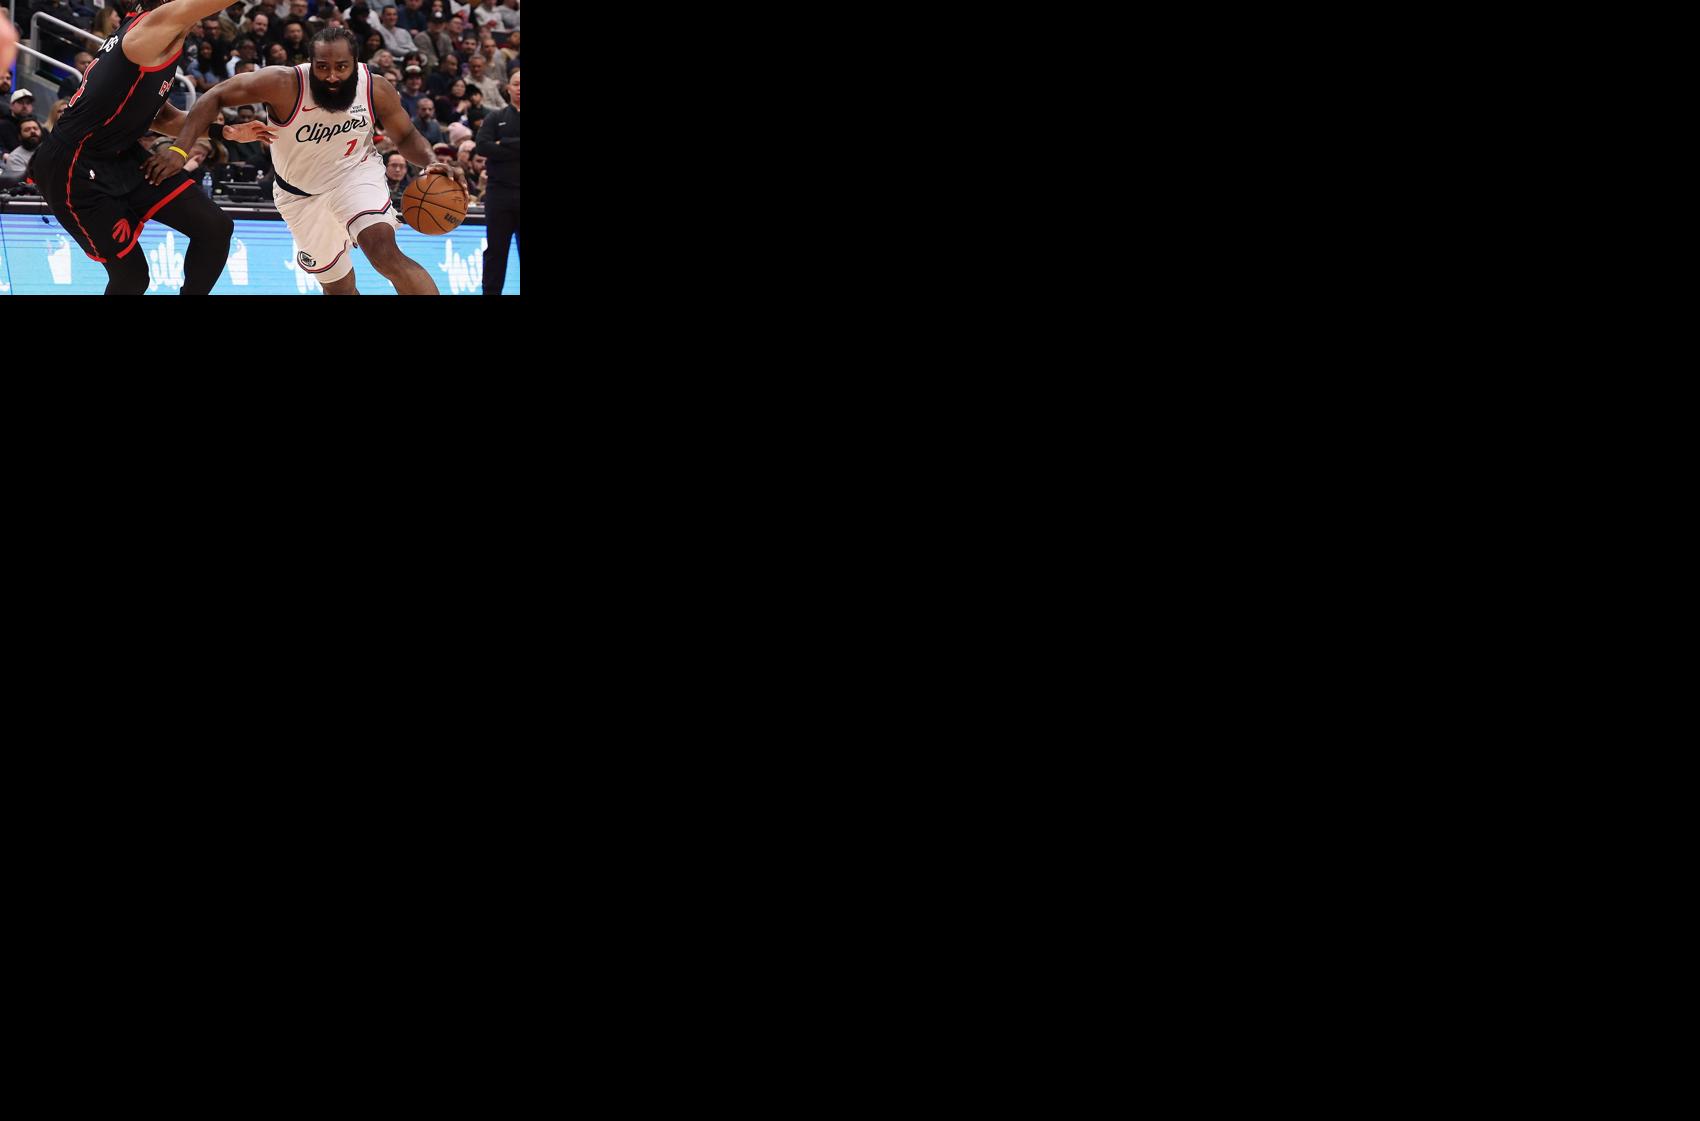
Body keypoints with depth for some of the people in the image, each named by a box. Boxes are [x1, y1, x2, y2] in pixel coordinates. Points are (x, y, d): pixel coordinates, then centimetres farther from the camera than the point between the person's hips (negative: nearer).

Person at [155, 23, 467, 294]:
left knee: (385, 253, -27)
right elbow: (216, 97, -22)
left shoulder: (377, 90, -21)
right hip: (301, 192, 1)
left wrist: (430, 162, -25)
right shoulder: (283, 84, -29)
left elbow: (406, 137, -4)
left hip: (354, 173, -1)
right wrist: (179, 149, -32)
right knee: (339, 288, 10)